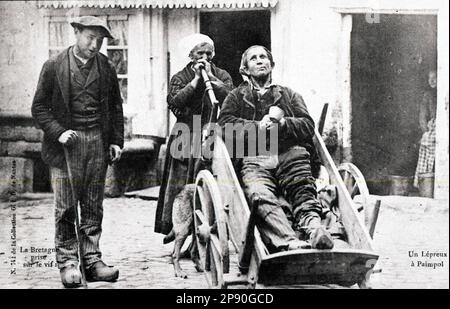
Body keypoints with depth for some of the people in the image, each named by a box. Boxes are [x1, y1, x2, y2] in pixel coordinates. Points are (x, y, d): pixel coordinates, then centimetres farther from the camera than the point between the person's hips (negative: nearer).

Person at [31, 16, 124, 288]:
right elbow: (39, 107, 2)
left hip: (98, 143, 3)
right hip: (66, 143, -3)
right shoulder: (54, 67, 0)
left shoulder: (107, 68, 9)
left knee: (93, 207, 6)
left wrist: (117, 141, 8)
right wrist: (58, 132, -12)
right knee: (66, 207, -2)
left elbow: (116, 107, 16)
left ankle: (92, 260, 13)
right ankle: (68, 263, 6)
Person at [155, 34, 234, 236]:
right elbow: (175, 102, -8)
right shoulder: (180, 78, 11)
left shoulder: (222, 76, 14)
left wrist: (210, 76, -6)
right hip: (187, 138, 0)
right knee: (181, 189, -5)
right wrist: (196, 79, -8)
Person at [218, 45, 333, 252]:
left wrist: (282, 124, -3)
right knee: (261, 197, -37)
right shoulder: (236, 97, 33)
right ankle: (289, 243, -57)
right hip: (254, 159, -2)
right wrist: (258, 127, -1)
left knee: (303, 192, -34)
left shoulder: (290, 95, 35)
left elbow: (308, 126, 17)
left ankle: (314, 229, -58)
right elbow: (225, 124, 11)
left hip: (290, 152, 2)